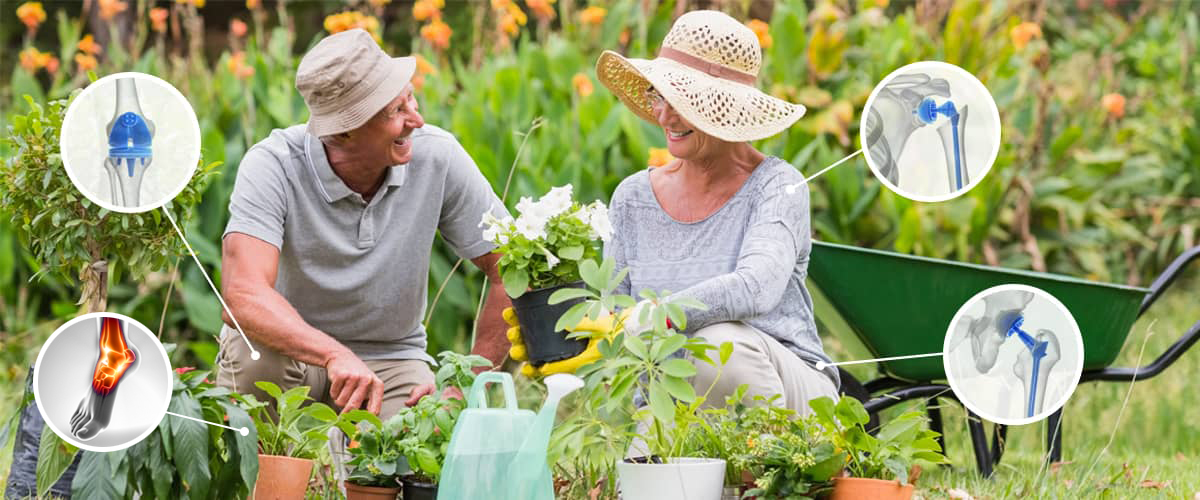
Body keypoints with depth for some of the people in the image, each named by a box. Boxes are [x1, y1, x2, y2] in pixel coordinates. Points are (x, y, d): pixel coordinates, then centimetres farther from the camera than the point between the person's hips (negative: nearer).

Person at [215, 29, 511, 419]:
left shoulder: (437, 156, -15)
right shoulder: (273, 165, -24)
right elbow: (244, 294, -38)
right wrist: (336, 356, -52)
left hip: (390, 356, 2)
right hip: (292, 351, -2)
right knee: (255, 353, -36)